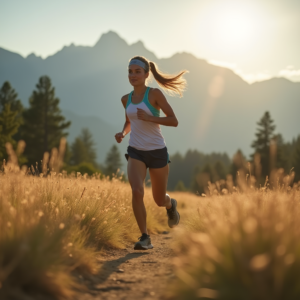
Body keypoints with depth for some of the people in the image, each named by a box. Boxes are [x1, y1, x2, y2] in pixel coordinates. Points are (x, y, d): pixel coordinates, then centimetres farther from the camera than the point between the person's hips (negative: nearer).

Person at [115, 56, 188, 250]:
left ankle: (171, 205, 49)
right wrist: (122, 134, 3)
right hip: (136, 153, 3)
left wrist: (149, 118, -24)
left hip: (157, 152, -2)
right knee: (137, 192, -24)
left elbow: (174, 121, -11)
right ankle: (145, 238, -15)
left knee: (160, 201, 11)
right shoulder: (126, 99, 7)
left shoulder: (155, 93, -8)